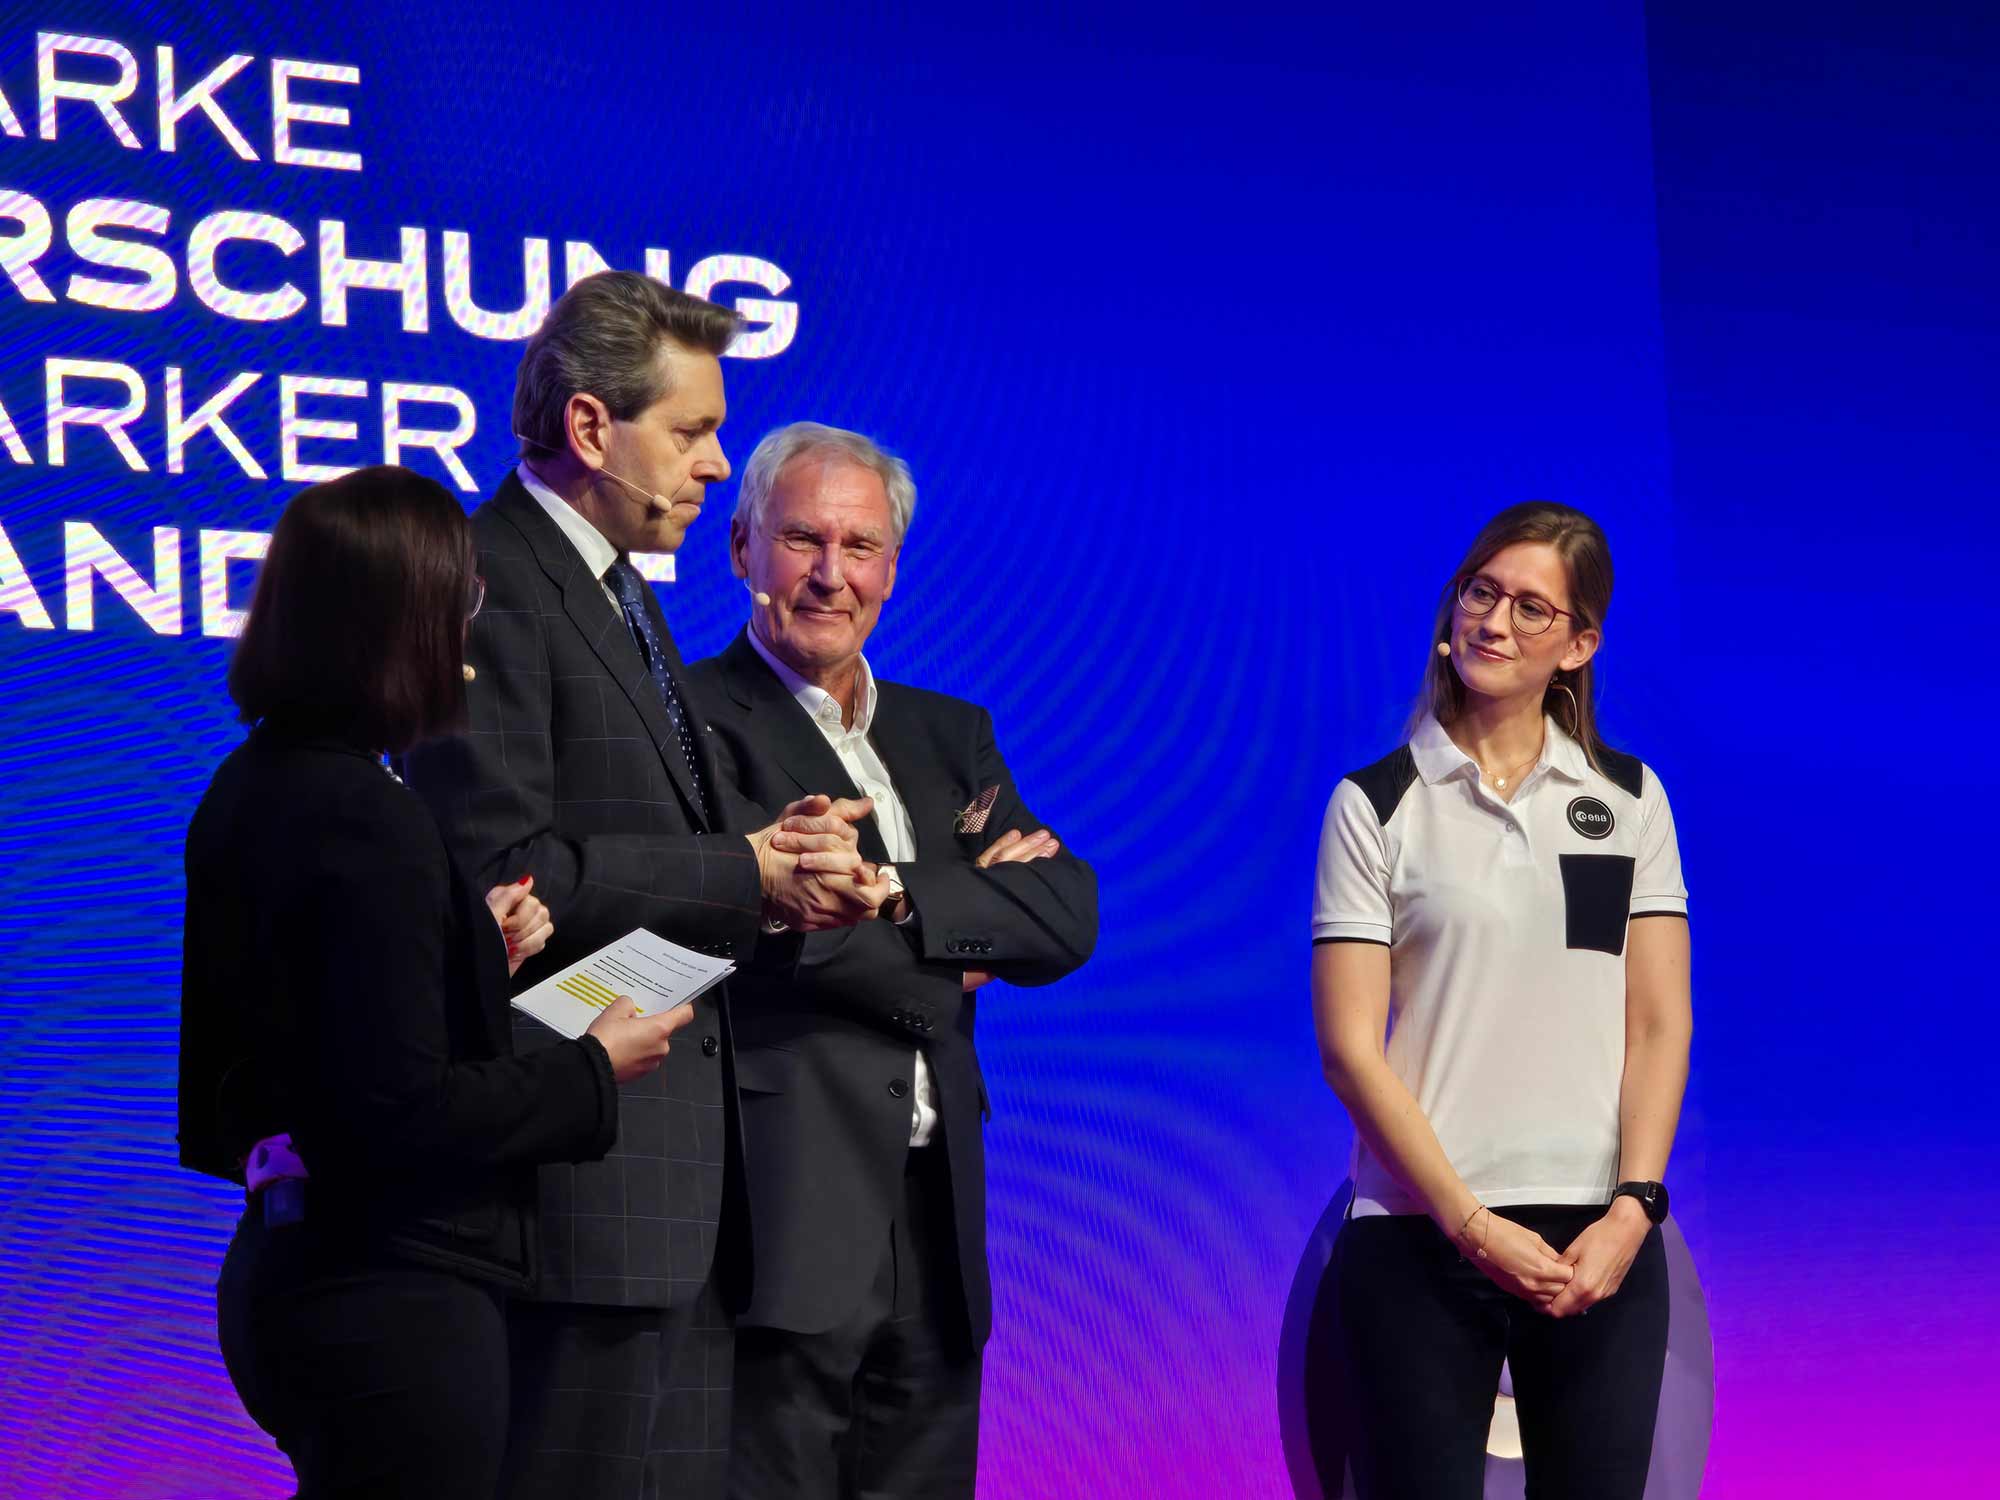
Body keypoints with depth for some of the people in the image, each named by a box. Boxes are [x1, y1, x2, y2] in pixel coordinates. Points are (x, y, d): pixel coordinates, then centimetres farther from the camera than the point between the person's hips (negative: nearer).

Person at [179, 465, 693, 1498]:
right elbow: (403, 1114, -22)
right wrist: (593, 1073, -10)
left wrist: (476, 953, 12)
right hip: (392, 1297, -9)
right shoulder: (369, 827, -19)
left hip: (290, 1269, 9)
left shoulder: (254, 787, 9)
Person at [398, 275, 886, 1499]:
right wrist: (746, 875, -13)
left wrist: (788, 866, -2)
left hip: (684, 1152, 10)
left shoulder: (623, 596, 20)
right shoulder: (487, 585, -12)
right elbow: (500, 870, -21)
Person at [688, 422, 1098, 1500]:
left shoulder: (949, 736, 18)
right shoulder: (697, 716, -3)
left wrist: (897, 898, -10)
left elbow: (1064, 918, 5)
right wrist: (963, 945, -2)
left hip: (935, 1220, 7)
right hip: (785, 1221, -6)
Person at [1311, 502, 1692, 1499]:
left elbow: (1661, 1021, 5)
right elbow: (1349, 1045, -4)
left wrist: (1632, 1207, -9)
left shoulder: (1628, 797, 10)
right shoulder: (1375, 805, 2)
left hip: (1600, 1239, 2)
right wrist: (1471, 1226, -12)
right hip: (1420, 1237, -2)